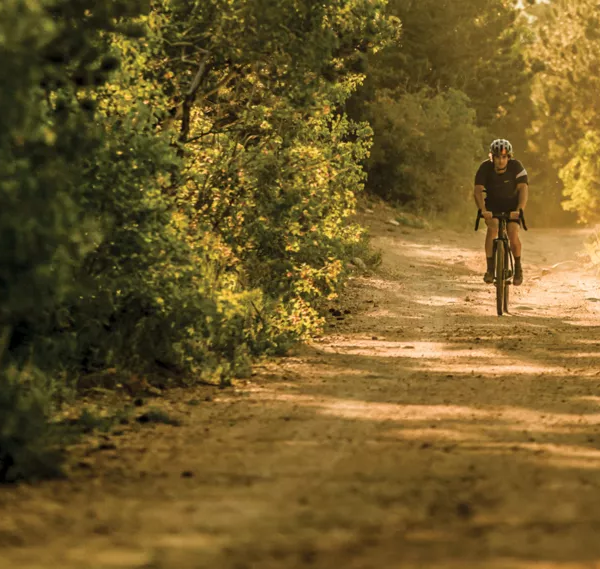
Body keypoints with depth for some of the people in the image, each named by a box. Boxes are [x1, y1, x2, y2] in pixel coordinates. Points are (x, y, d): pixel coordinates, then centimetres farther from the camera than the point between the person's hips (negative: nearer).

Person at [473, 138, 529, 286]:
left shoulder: (516, 167, -23)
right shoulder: (485, 168, -21)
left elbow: (523, 189, -31)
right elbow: (478, 191, -29)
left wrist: (519, 210, -47)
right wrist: (482, 210, -46)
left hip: (512, 206, 0)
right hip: (493, 205, 0)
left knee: (513, 233, -19)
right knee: (492, 229, -27)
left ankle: (518, 268, 4)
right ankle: (490, 268, -19)